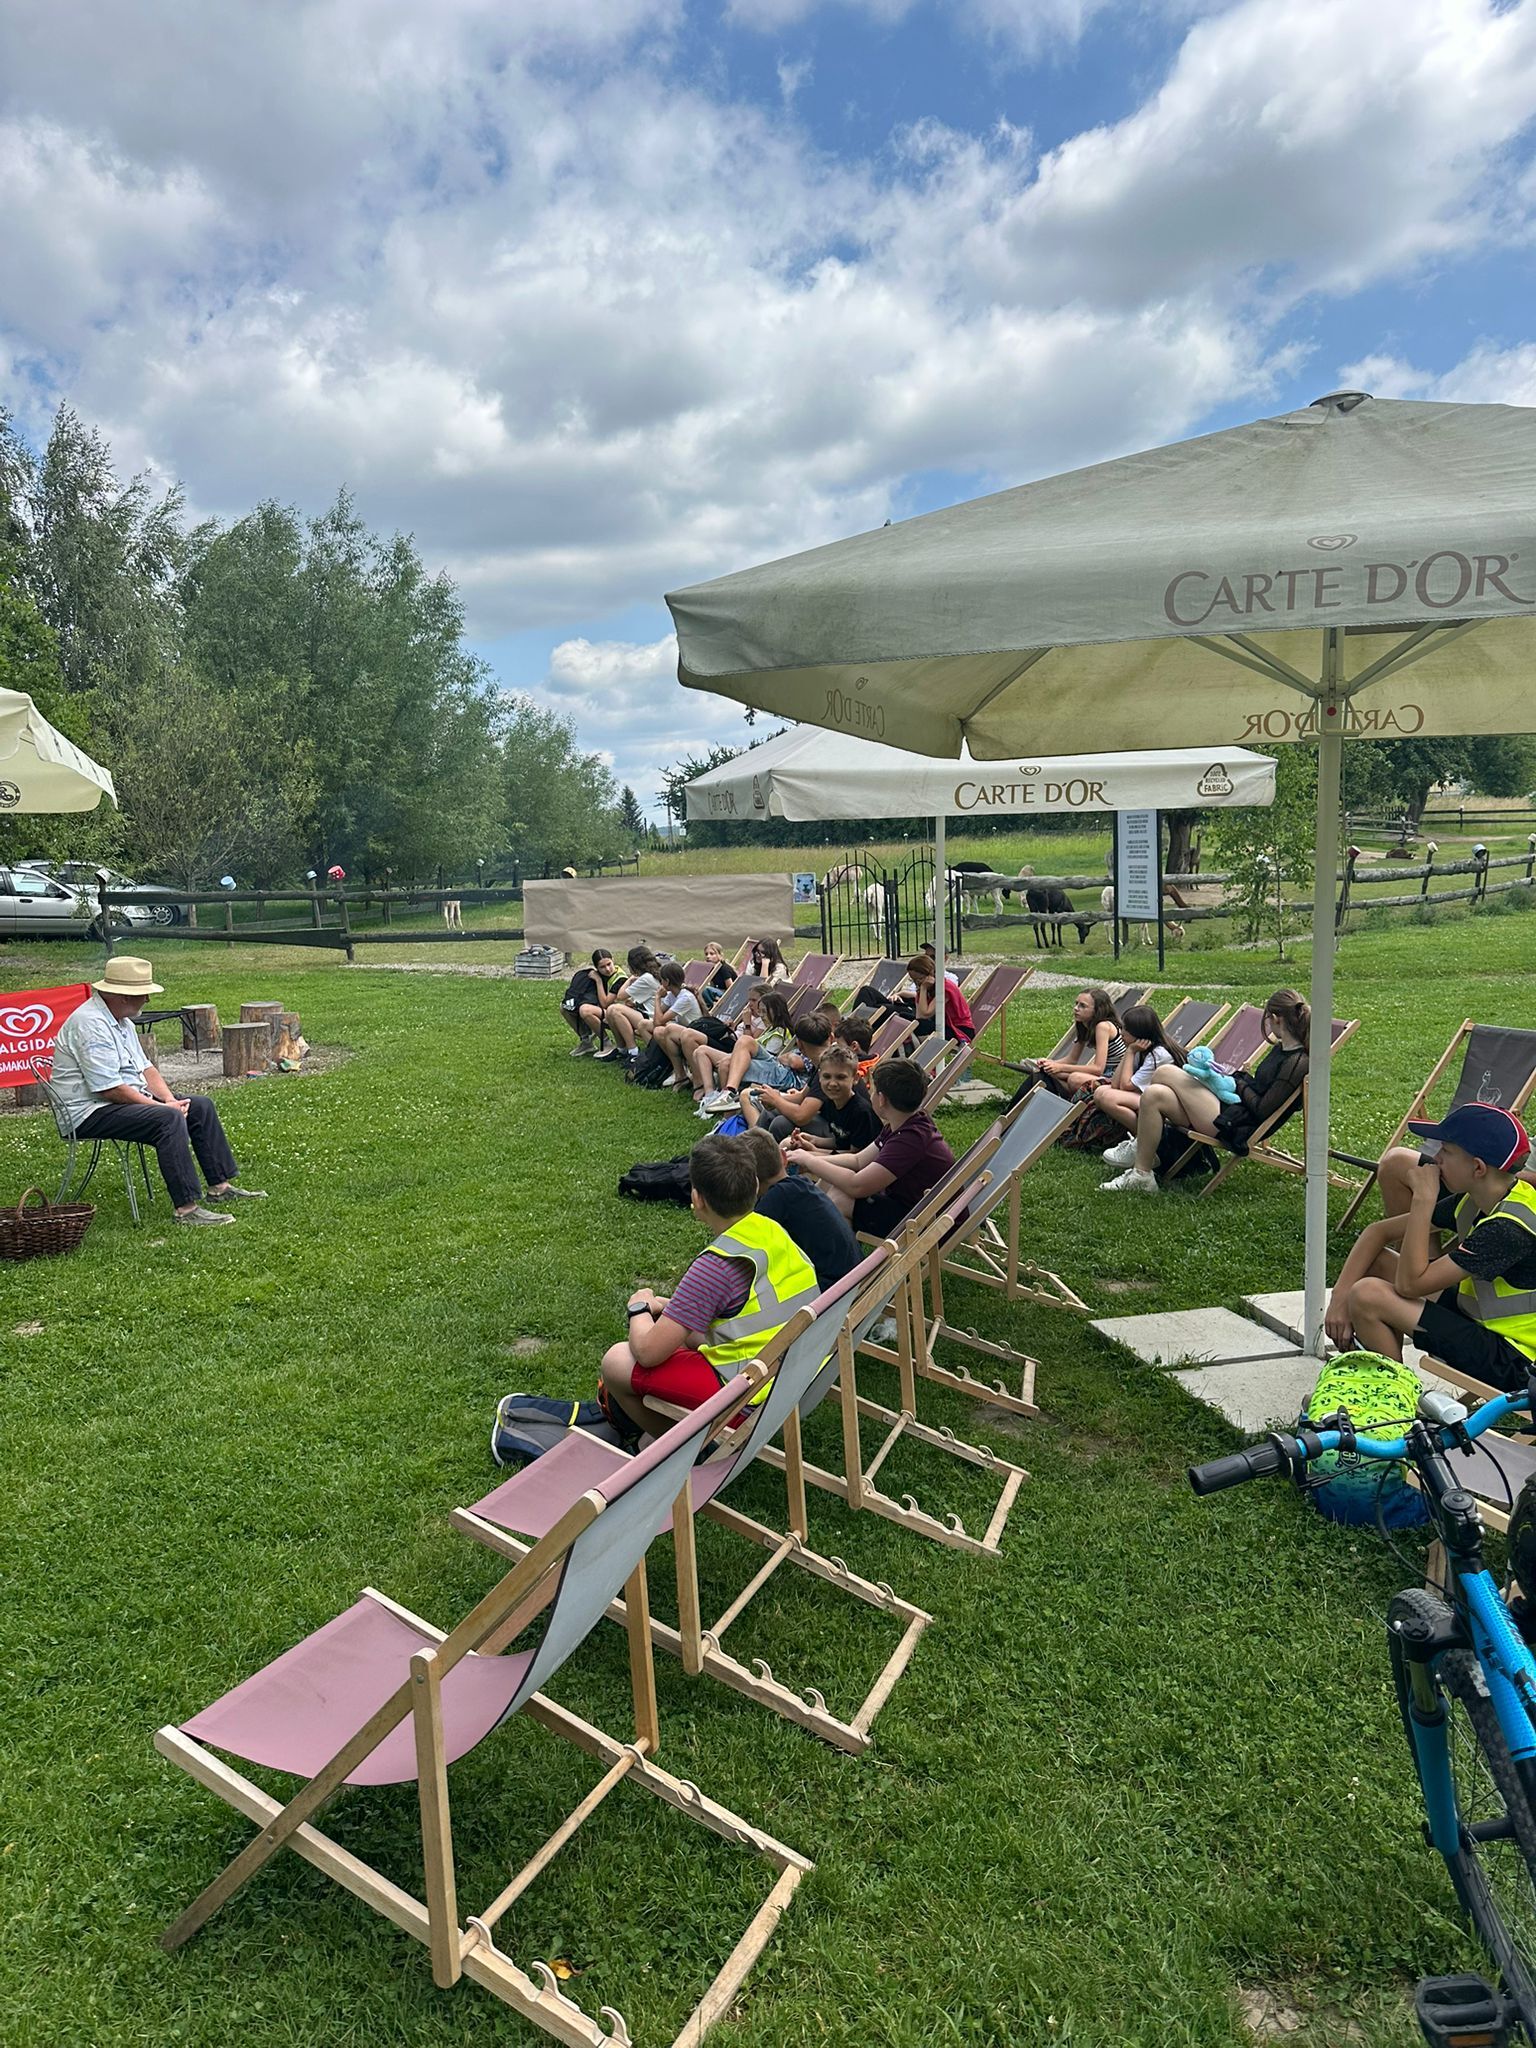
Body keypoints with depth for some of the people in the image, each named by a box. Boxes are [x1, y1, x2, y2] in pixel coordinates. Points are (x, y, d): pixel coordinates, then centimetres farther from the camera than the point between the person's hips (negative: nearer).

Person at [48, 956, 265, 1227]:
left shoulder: (121, 1020, 11)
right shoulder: (91, 1024, -22)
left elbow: (144, 1066, 15)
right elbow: (109, 1089, -26)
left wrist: (169, 1098, -2)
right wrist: (165, 1106, -21)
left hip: (129, 1098, 11)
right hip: (93, 1111, -11)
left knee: (201, 1106, 6)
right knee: (169, 1120, -31)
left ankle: (220, 1186, 10)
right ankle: (186, 1209, -31)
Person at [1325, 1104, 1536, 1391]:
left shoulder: (1510, 1227, -28)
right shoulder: (1473, 1199, 0)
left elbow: (1410, 1283, -27)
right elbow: (1378, 1231, 2)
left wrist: (1424, 1200, -24)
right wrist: (1340, 1296, -11)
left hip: (1509, 1362, -9)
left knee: (1369, 1296, -21)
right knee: (1375, 1262, 4)